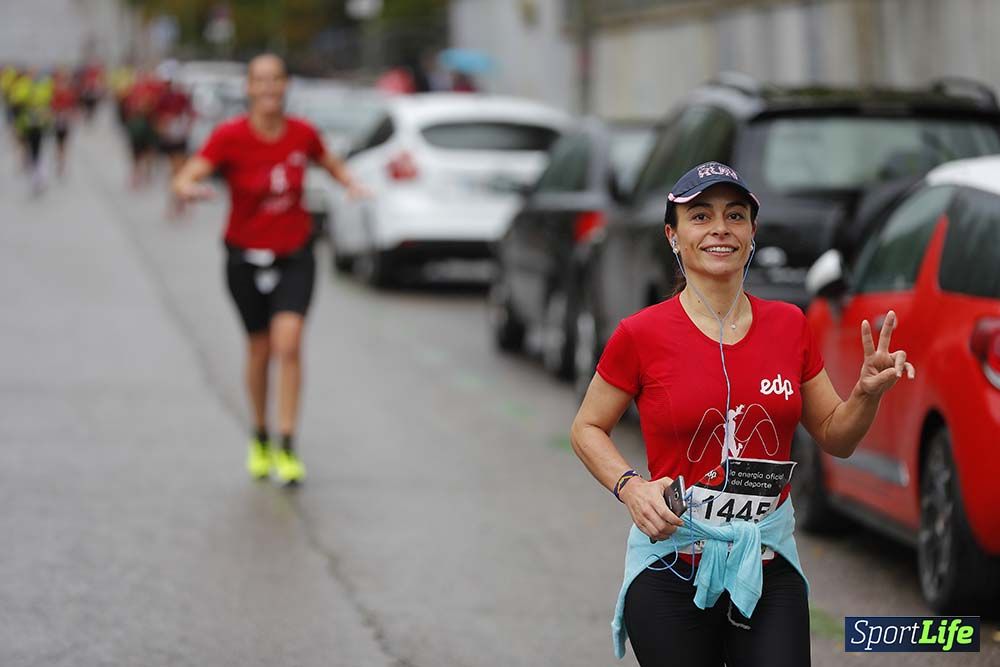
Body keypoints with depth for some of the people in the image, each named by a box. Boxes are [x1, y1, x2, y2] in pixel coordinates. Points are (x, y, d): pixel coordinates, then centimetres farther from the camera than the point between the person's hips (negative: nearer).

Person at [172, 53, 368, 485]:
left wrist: (352, 185, -5)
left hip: (295, 257, 1)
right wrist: (190, 189, -45)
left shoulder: (303, 134, -6)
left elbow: (331, 165, 15)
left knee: (288, 343, -16)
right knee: (259, 349, 9)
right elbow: (183, 180, -22)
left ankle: (287, 447, -14)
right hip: (246, 258, -1)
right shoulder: (230, 136, -14)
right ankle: (260, 439, 32)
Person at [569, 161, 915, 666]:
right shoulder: (641, 335, -7)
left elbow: (834, 438, 12)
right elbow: (587, 429, 4)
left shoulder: (789, 325, 3)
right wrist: (630, 487, -13)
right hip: (671, 565, -2)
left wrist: (868, 393, -9)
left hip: (768, 567, 3)